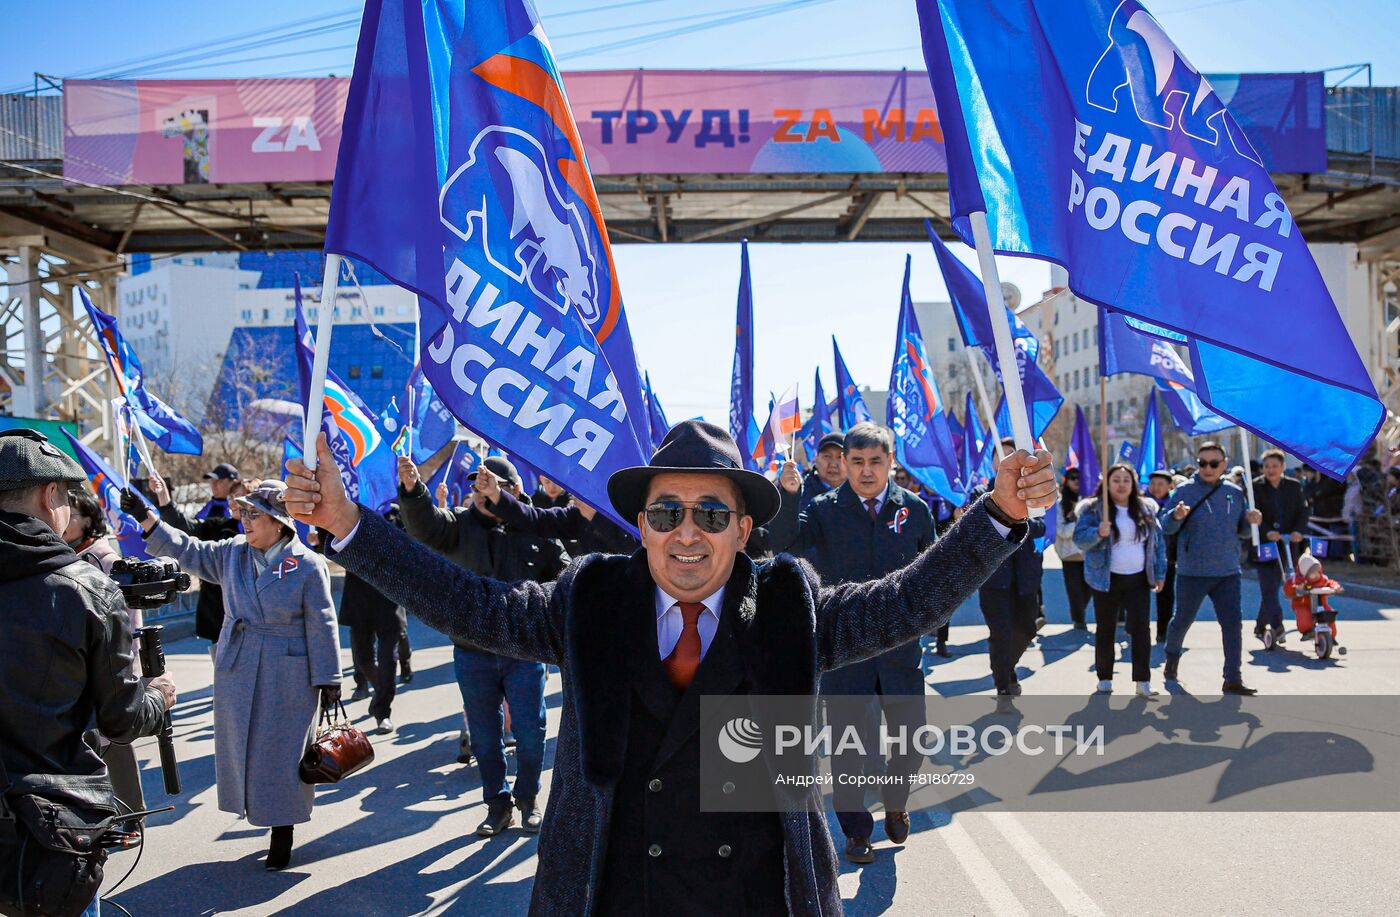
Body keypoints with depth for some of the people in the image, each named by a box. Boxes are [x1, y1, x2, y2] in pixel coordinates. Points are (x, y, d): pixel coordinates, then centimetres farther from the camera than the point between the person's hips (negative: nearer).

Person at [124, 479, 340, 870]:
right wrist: (145, 517, 0)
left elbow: (321, 625, -10)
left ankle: (282, 831, 17)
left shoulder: (308, 565, -12)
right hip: (236, 671, 5)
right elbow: (187, 550, 10)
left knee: (282, 750, 3)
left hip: (288, 676, -5)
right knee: (242, 745, 12)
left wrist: (328, 678, -8)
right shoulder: (232, 553, 4)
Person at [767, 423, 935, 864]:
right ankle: (856, 831, 27)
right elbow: (785, 541, -21)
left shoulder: (914, 509, 2)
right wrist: (789, 495, -36)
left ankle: (895, 802, 39)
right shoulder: (825, 509, -4)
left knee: (912, 737, 9)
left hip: (900, 644, 2)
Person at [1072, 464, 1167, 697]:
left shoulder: (1146, 509, 7)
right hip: (1107, 580, -2)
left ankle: (1143, 682, 0)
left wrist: (1159, 574, 9)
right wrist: (1098, 533, -33)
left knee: (1141, 628, -4)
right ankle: (1105, 679, 17)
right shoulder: (1094, 509, -5)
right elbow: (1079, 538, -13)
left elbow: (1158, 542, 12)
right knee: (1105, 629, 6)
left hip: (1139, 580, 2)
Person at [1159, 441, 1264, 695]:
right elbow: (1165, 526, -8)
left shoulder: (1234, 493, 6)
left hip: (1228, 572, 3)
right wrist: (1176, 516, -29)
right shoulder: (1185, 491, -6)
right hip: (1192, 572, -3)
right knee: (1182, 620, 13)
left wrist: (1251, 521, -8)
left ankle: (1233, 679, 3)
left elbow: (1242, 531, 14)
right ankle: (1172, 657, 39)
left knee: (1232, 624, -2)